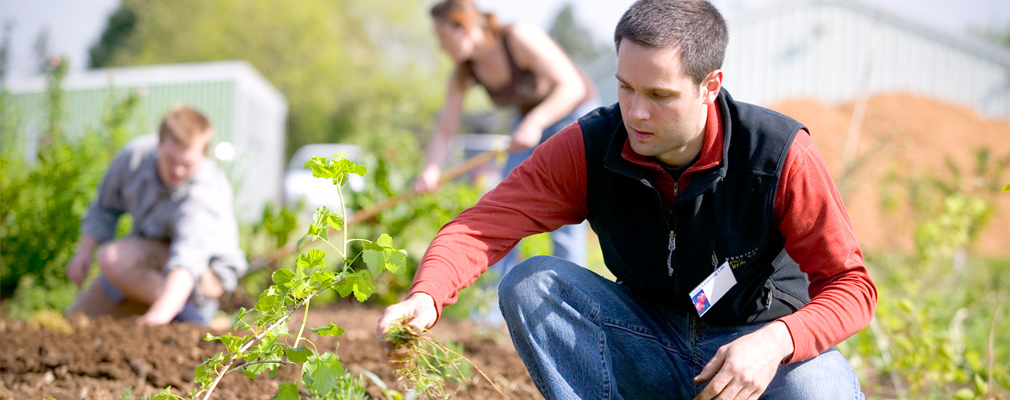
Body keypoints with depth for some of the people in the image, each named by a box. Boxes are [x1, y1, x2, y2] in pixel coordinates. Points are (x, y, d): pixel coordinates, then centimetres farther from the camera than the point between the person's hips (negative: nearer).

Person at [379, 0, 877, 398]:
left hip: (754, 341, -3)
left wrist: (776, 342, -36)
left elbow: (850, 284, -16)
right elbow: (483, 225, -20)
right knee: (530, 283, -23)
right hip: (649, 345, 3)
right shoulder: (589, 147, -14)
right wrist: (425, 296, -42)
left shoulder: (781, 154, -21)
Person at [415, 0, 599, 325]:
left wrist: (534, 122, -42)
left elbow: (572, 86, -31)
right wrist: (431, 170, -25)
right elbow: (444, 131, -7)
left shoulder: (520, 39, -29)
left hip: (574, 114, -7)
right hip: (532, 124, 7)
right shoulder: (464, 73, -9)